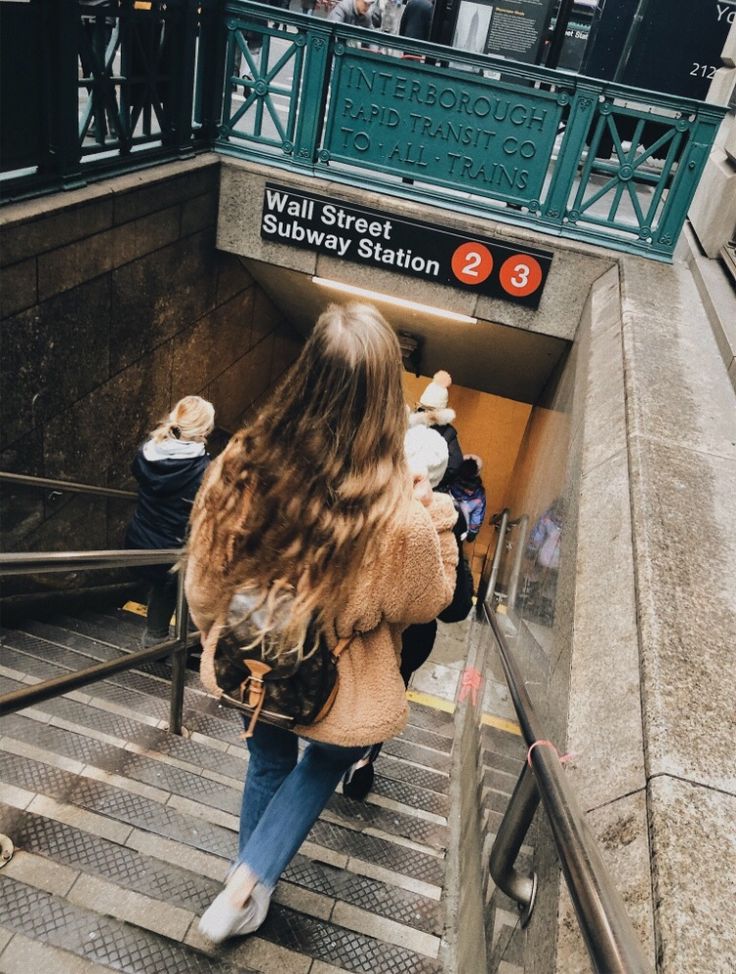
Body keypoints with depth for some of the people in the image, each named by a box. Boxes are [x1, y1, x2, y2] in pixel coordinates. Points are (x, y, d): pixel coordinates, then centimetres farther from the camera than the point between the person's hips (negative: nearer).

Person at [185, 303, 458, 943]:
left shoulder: (243, 465, -23)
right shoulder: (400, 512, -33)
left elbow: (206, 578, -7)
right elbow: (426, 602, -13)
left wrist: (216, 638, 12)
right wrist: (440, 521, -4)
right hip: (336, 683, -3)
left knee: (269, 764, 31)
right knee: (325, 762, 31)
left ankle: (251, 886, 53)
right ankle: (249, 880, 24)